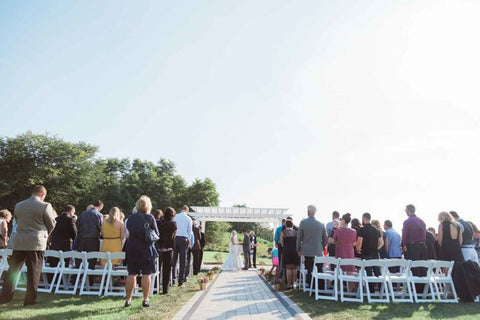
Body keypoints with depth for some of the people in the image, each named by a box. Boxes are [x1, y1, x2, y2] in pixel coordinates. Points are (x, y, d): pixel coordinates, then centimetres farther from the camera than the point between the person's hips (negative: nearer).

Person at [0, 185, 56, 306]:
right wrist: (45, 234, 18)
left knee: (13, 269, 15)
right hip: (36, 243, -5)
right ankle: (30, 299, 7)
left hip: (19, 242, 5)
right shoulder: (45, 206, -10)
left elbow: (17, 221, 17)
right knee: (34, 271, 3)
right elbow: (51, 225, -2)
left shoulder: (18, 205, 7)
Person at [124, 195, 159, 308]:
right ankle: (145, 300, 5)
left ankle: (128, 299, 14)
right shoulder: (149, 217, -7)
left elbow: (127, 233, 10)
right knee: (146, 274, 3)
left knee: (131, 274, 9)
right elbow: (156, 234, -4)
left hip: (131, 248, 4)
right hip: (146, 249, -3)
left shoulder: (130, 217, 4)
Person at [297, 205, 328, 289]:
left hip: (307, 252, -1)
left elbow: (299, 237, -2)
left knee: (309, 272, 4)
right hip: (319, 252, 1)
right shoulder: (321, 224, 0)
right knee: (319, 272, 7)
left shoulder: (303, 222, -6)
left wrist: (299, 249, 9)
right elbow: (325, 239, 7)